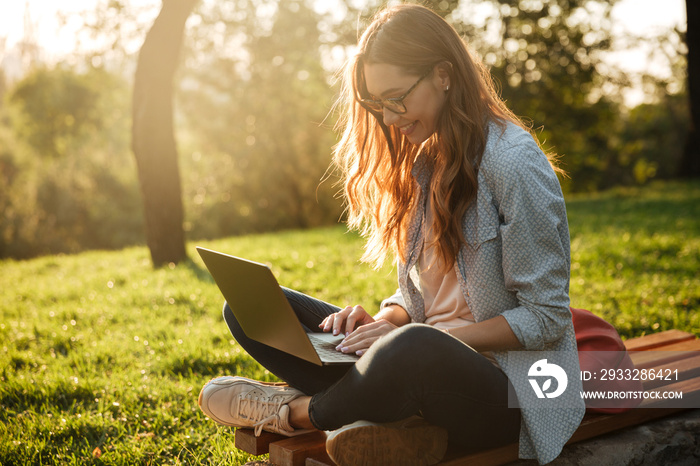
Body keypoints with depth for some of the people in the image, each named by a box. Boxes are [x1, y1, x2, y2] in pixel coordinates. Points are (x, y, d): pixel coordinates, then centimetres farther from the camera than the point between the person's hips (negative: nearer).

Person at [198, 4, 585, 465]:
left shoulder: (514, 160, -13)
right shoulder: (424, 163, 12)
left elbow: (547, 318, -13)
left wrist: (430, 337, -20)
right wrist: (383, 320, -5)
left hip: (509, 390, -7)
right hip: (433, 364, 8)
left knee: (414, 348, -43)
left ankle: (295, 412, -12)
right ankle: (390, 420, -22)